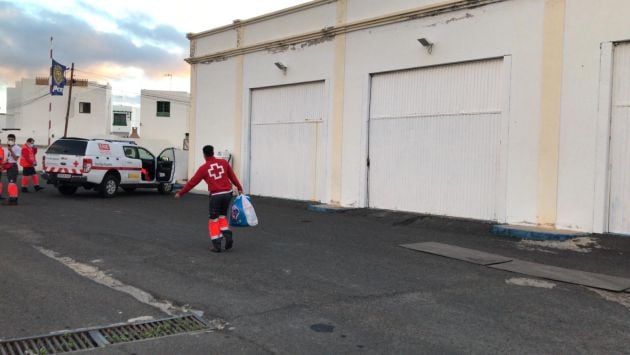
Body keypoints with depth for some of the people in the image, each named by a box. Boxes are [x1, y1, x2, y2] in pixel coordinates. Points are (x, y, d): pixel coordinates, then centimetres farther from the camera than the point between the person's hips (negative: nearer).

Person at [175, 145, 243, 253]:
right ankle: (228, 235, 4)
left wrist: (180, 193, 12)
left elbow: (192, 182, 3)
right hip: (227, 193, 3)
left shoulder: (203, 168, 0)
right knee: (222, 216, 22)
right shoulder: (224, 163, 6)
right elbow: (232, 176, 10)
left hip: (215, 195, -3)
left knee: (214, 220, 10)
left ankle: (216, 245, 8)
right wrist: (239, 188, 20)